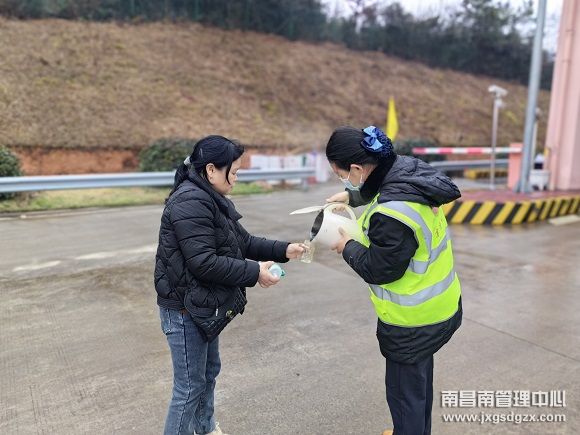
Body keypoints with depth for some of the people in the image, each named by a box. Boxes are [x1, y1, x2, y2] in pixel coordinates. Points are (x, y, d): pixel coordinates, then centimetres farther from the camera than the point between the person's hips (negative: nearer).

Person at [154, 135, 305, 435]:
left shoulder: (213, 200, 10)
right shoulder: (190, 202, -24)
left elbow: (243, 241, 11)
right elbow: (203, 262, -29)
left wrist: (283, 250, 0)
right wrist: (254, 273, -22)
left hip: (203, 304, 10)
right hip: (185, 308, -10)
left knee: (209, 371, 25)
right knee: (190, 385, 3)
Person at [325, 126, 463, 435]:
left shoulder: (391, 215, -35)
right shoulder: (407, 172, -6)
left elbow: (379, 270, -22)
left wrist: (347, 247, -7)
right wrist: (350, 197, 16)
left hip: (413, 321, -10)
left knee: (404, 393, 12)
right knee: (418, 382, 29)